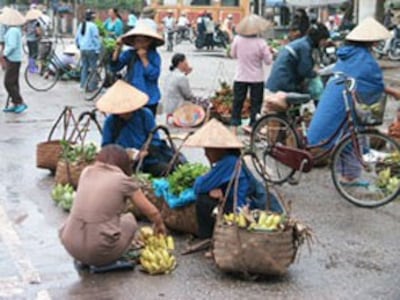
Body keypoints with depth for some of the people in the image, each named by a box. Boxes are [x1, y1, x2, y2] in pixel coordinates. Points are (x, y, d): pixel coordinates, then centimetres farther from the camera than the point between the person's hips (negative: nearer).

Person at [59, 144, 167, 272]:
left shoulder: (86, 172, 11)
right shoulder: (123, 180, 0)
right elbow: (152, 213, 8)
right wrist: (159, 226, 30)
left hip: (71, 246, 4)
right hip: (99, 250, -4)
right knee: (129, 220, 22)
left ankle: (84, 259, 15)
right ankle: (102, 263, 5)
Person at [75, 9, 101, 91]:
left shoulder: (81, 25, 8)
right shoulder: (92, 26, -13)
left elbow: (77, 38, 16)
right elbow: (96, 38, -14)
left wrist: (79, 46, 30)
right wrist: (98, 49, -9)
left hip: (83, 49, 7)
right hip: (91, 50, -7)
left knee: (84, 67, 13)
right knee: (93, 68, 0)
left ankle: (83, 85, 15)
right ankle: (92, 86, 0)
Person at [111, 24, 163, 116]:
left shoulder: (154, 56, -7)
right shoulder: (129, 54, 1)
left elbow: (153, 75, -18)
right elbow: (114, 67, -8)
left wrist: (143, 58, -21)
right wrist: (118, 48, -16)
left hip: (149, 100, -2)